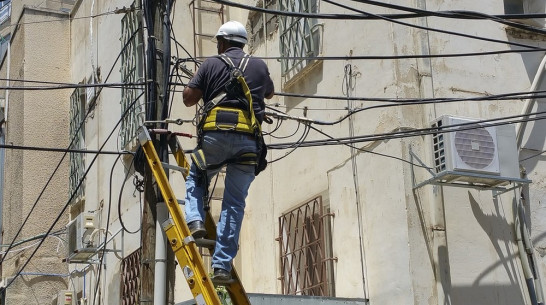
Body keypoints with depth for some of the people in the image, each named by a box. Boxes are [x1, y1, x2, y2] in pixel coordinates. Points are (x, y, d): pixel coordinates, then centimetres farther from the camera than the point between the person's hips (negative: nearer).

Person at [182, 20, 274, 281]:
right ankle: (222, 265, -1)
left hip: (217, 135, -1)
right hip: (249, 140, 2)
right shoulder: (259, 66, 18)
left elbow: (188, 98, 8)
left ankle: (195, 221, -1)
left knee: (195, 179, 25)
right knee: (235, 203, 4)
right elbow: (269, 94, 37)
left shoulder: (212, 64, 10)